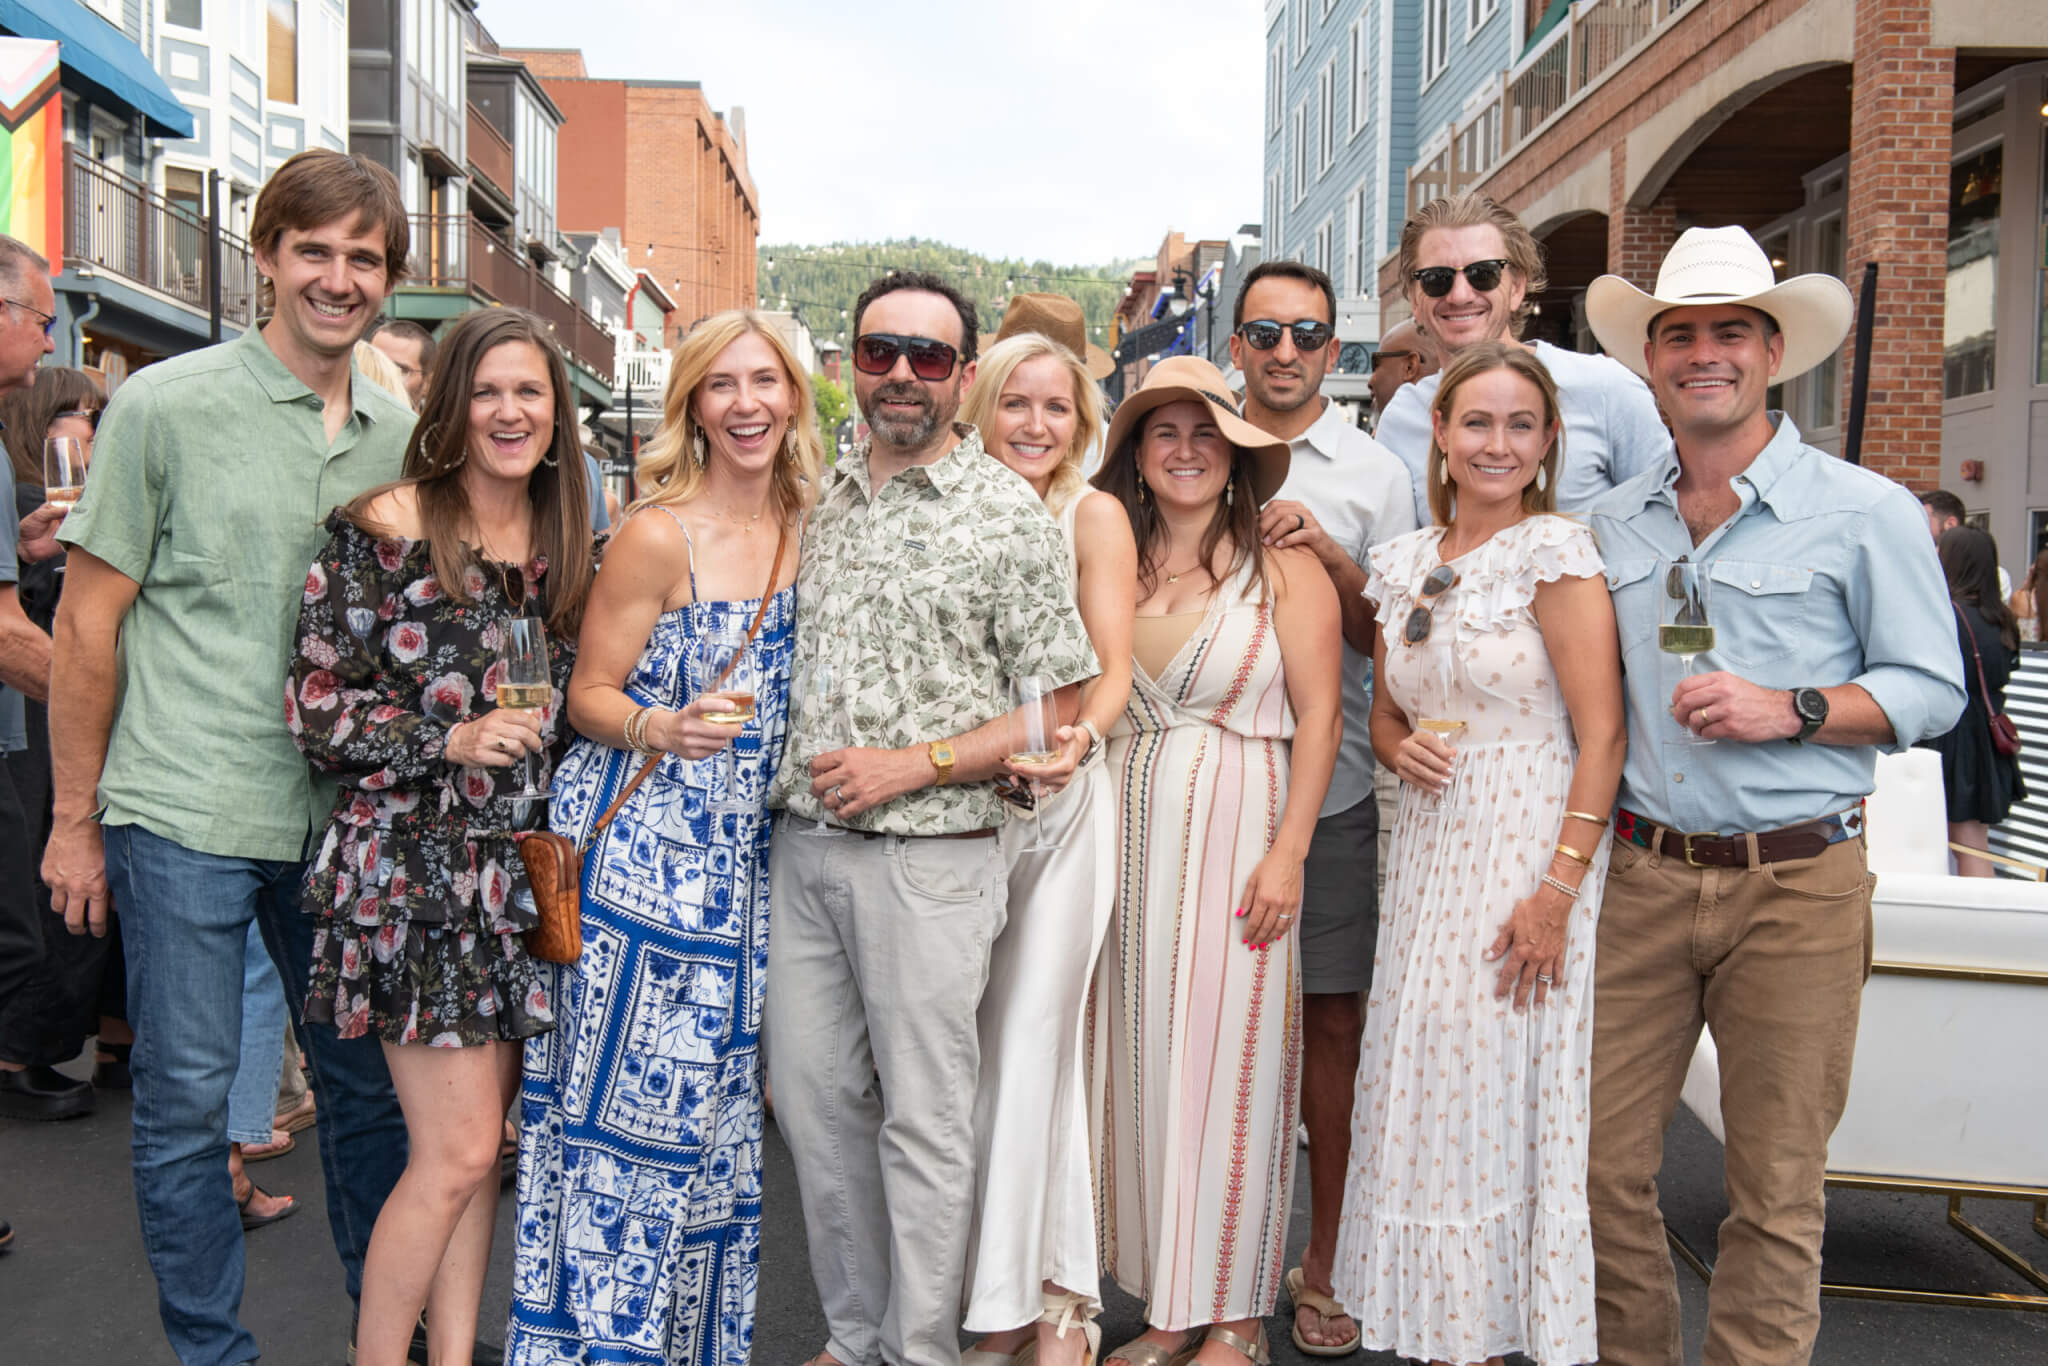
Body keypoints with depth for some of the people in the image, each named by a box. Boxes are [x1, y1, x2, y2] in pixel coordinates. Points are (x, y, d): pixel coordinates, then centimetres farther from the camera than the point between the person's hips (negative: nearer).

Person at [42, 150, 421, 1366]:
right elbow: (89, 624, -2)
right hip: (185, 813, -4)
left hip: (344, 815, 4)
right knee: (186, 1099, 6)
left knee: (370, 1080, 14)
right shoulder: (166, 405, -5)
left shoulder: (401, 432, 7)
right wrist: (76, 817, -2)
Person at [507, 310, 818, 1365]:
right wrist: (664, 730, -25)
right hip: (637, 849, -6)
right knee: (631, 1095, -1)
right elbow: (588, 694, -8)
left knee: (715, 1100, 13)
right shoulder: (658, 535, -12)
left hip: (740, 854, 6)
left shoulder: (801, 528, 7)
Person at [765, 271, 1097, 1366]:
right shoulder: (818, 499, 11)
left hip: (928, 855, -6)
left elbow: (1059, 705, -7)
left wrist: (910, 764, -15)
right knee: (811, 1095, 13)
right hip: (802, 846, 6)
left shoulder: (1007, 515, -6)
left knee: (923, 1119, 3)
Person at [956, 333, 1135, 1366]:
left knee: (1031, 1040, -1)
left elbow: (1112, 668, -7)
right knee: (952, 1041, 7)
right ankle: (981, 1280, 24)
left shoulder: (1093, 516, 0)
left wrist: (1076, 741, -28)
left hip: (1057, 804, -3)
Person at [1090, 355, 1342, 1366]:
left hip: (1235, 833, -4)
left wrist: (1287, 854, -11)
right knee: (1137, 1065, 6)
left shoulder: (1282, 571, 1)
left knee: (1225, 1064, -1)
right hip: (1126, 836, 4)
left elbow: (1318, 716, -3)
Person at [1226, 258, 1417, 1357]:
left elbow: (1390, 640, 1)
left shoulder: (1375, 475, 4)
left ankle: (1323, 1265, 20)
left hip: (1331, 784, -1)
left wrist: (1328, 554, -14)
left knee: (1332, 1021, 4)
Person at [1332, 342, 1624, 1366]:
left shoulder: (1556, 549, -8)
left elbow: (1602, 732, -13)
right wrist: (1399, 747, -4)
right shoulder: (1402, 563, 10)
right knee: (1429, 1090, 10)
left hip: (1531, 852, -6)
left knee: (1505, 1091, 0)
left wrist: (1558, 889, -19)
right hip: (1430, 854, 6)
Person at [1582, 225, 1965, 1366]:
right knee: (1606, 1163, 6)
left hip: (1798, 885, -3)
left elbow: (1932, 688, 0)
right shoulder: (1614, 524, 12)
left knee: (1776, 1189, 6)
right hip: (1643, 875, 3)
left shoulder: (1864, 511, 1)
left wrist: (1790, 710, -14)